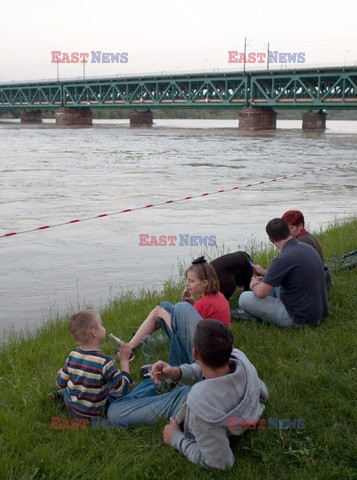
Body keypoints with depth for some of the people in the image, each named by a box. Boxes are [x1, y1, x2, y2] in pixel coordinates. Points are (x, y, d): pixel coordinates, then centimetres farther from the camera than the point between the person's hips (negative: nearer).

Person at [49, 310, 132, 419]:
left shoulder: (73, 354, -10)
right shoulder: (104, 361, -27)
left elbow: (61, 383, -1)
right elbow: (123, 388, -21)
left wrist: (61, 372, 21)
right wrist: (124, 360, -13)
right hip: (91, 413, -6)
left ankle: (61, 394, 15)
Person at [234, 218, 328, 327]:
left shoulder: (284, 259, -23)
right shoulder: (308, 248, 4)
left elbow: (261, 293, -19)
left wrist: (254, 284, 4)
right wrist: (264, 272, 35)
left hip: (299, 318, -9)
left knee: (245, 298, -1)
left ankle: (249, 313, 31)